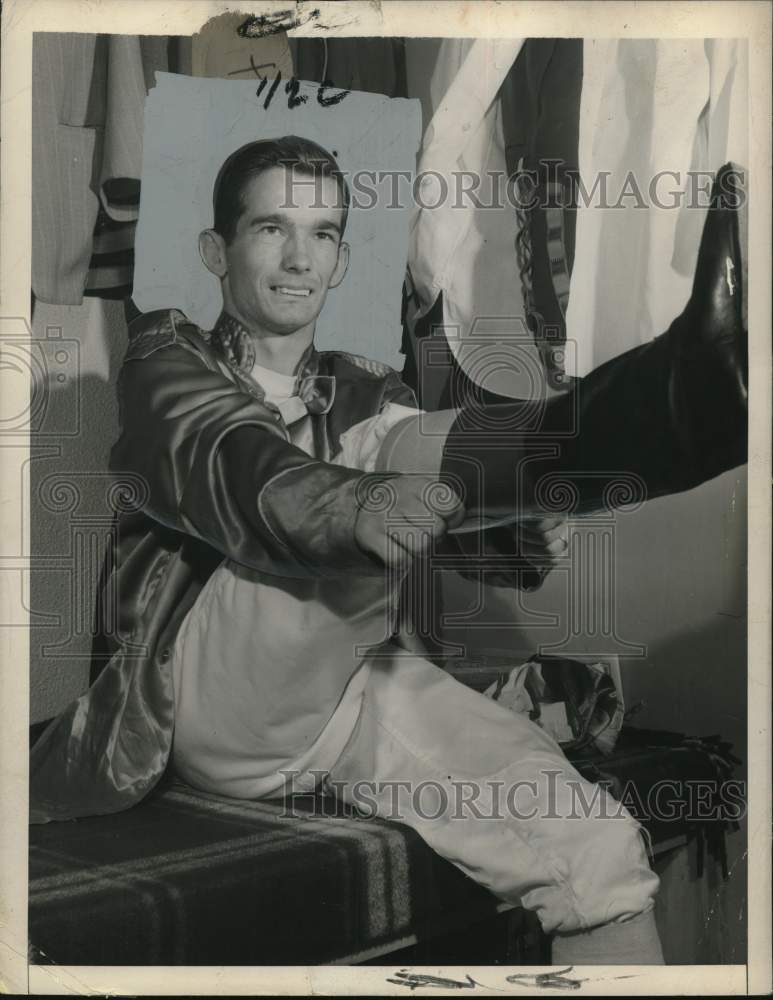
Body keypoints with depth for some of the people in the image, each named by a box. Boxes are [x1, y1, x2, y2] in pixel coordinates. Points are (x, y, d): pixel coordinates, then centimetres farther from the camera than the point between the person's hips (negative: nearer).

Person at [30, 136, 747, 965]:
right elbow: (225, 460, -15)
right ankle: (687, 383, -47)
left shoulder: (365, 394, 24)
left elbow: (444, 498, 5)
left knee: (595, 850, -13)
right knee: (381, 447, -26)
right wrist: (354, 504, -37)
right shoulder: (166, 357, 10)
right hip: (213, 693, -4)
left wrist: (522, 528, -20)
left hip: (348, 697, 5)